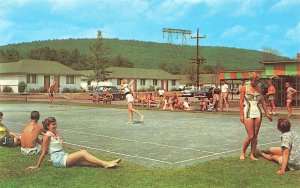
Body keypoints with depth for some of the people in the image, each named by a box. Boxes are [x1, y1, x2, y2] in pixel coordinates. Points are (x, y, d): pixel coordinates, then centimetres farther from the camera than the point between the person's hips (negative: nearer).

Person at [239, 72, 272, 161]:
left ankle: (252, 154, 15)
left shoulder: (259, 88, 10)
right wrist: (241, 114, -9)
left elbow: (263, 102, 14)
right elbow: (241, 101, -4)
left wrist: (267, 113, 12)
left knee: (255, 136, 5)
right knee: (250, 136, -8)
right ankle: (243, 152, 12)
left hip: (258, 113, 4)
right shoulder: (244, 88, -2)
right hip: (248, 113, -4)